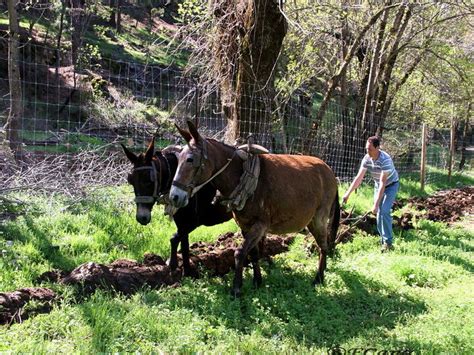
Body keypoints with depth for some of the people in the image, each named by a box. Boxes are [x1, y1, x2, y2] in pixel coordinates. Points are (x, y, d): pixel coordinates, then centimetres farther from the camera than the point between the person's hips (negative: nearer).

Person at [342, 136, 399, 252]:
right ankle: (383, 240, 18)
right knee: (378, 212, 5)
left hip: (391, 185, -6)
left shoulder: (385, 160, -34)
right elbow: (359, 177, -12)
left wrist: (376, 204, -36)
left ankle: (388, 242, -13)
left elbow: (383, 183, -35)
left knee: (384, 211, -19)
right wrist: (347, 194, -19)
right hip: (378, 186, 6)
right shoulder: (367, 158, -16)